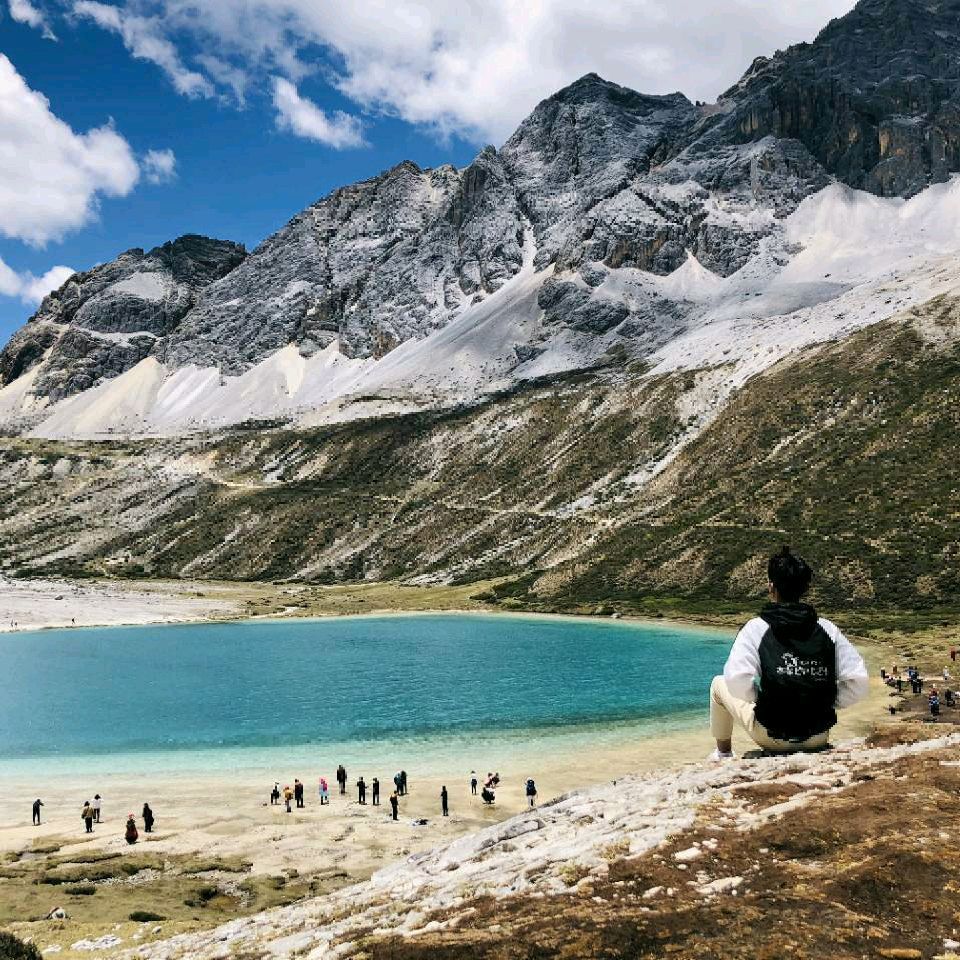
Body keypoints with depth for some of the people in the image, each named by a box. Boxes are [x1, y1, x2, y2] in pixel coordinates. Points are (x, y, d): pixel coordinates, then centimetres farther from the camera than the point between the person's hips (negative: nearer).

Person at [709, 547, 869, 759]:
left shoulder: (757, 628, -11)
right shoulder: (828, 629, -1)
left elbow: (737, 682, -22)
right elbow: (860, 681, -6)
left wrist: (757, 698, -2)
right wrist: (829, 704, 8)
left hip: (771, 737, -3)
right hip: (818, 738, 4)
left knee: (719, 684, 22)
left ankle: (723, 753, 35)